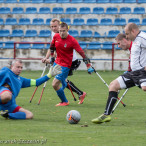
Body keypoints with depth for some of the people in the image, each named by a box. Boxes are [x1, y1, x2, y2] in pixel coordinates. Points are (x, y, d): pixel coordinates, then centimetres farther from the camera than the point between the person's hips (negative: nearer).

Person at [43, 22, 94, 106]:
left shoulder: (72, 41, -22)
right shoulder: (56, 36, -6)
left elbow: (82, 53, -20)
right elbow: (52, 46, 16)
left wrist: (89, 66, -23)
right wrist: (52, 56, 24)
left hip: (65, 65, -6)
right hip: (57, 62, 6)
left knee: (55, 84, -11)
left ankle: (65, 102, 10)